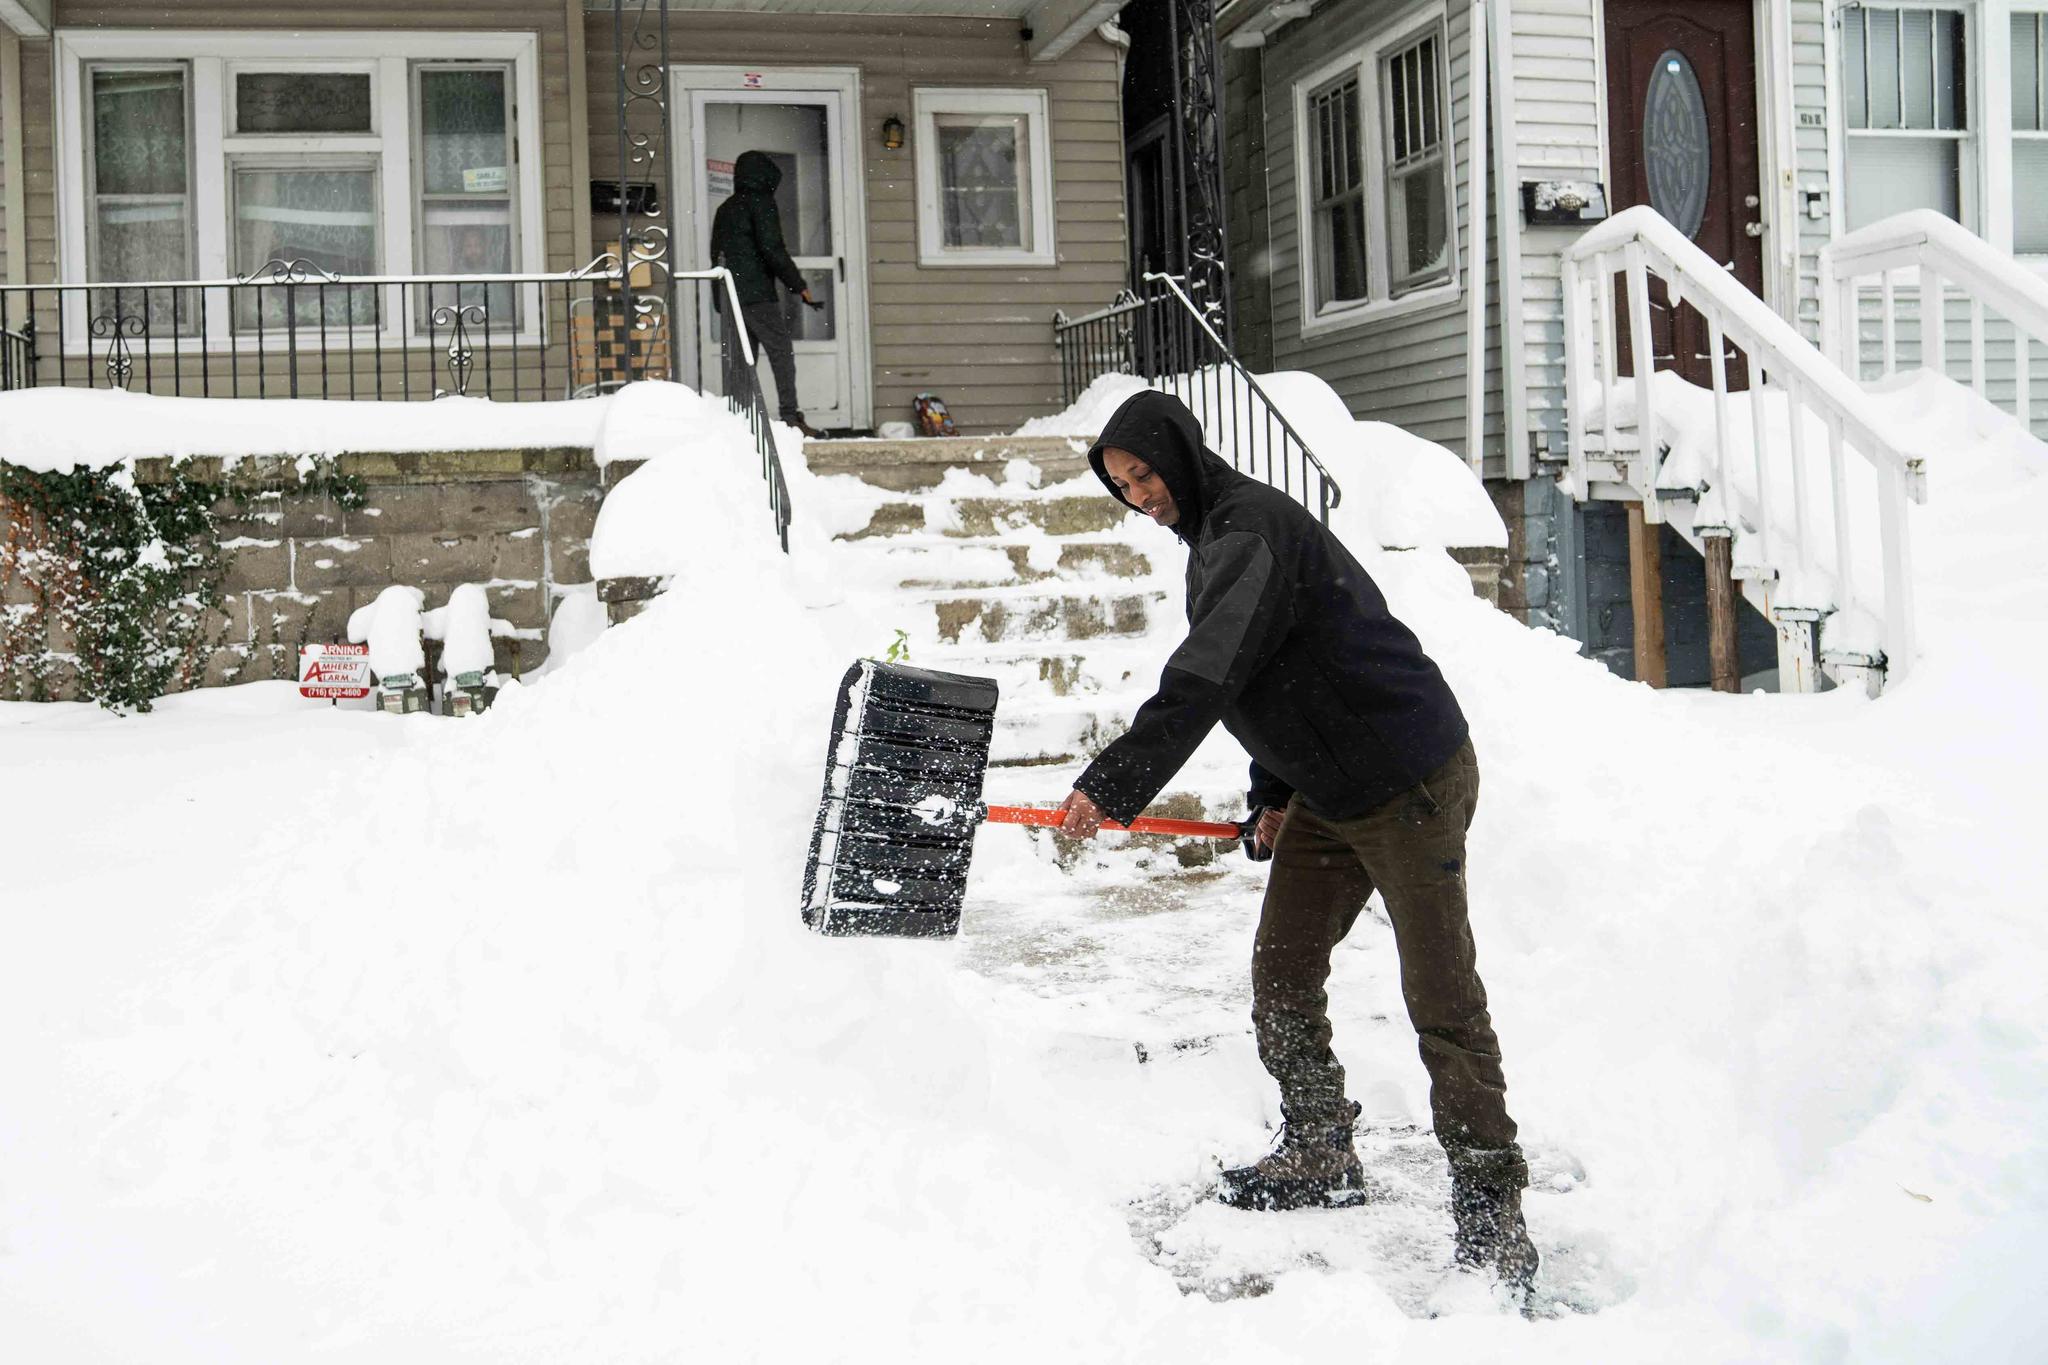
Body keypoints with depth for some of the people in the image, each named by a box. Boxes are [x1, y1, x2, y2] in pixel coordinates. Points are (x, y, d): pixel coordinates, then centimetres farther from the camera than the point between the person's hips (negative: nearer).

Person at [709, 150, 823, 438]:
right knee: (781, 353, -8)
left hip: (729, 295, 8)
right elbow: (772, 249, -12)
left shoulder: (725, 208, 20)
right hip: (757, 293, -8)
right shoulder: (761, 202, -4)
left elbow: (716, 254, 20)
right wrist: (799, 286, -8)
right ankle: (790, 417, -17)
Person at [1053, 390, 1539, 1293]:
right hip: (1326, 794, 10)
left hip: (1412, 781, -10)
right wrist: (1274, 792, 13)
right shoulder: (1214, 538, 14)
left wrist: (1113, 785, -34)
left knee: (1441, 998, -6)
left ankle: (1491, 1208, 2)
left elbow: (1205, 681, -31)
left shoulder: (1253, 528, -19)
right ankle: (1319, 1157, 24)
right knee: (1282, 974, 11)